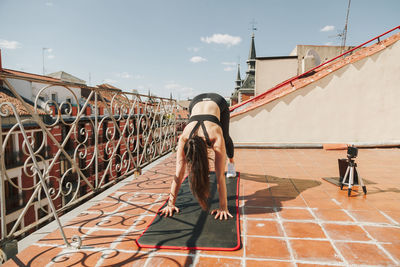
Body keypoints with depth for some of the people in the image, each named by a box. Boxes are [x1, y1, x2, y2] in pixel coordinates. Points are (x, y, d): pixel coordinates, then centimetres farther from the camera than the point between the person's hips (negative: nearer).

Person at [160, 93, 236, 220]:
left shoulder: (216, 139, -45)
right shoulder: (184, 139, -39)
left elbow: (220, 175, -44)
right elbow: (178, 174, -36)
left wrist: (223, 207, -42)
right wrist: (171, 203, -35)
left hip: (219, 103, -1)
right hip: (196, 102, 1)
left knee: (225, 138, 18)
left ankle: (231, 163, 47)